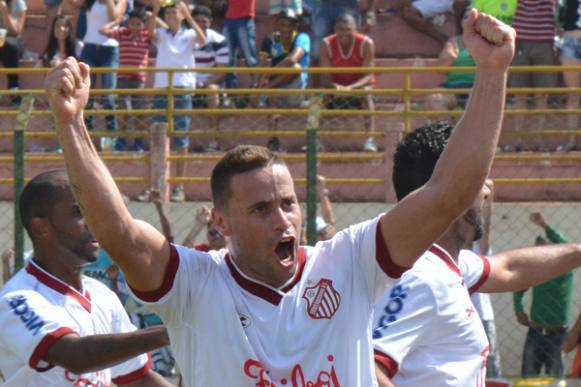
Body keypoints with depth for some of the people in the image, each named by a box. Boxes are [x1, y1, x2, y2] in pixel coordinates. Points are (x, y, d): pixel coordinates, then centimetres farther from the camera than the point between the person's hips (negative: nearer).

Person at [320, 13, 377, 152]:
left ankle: (370, 139, -45)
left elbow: (367, 77, -23)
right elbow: (326, 77, -16)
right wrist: (335, 87, -40)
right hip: (337, 87, 2)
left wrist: (350, 88, -42)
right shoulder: (327, 44, -14)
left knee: (366, 91, -35)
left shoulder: (366, 43, -19)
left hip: (358, 86, -2)